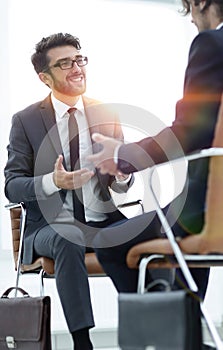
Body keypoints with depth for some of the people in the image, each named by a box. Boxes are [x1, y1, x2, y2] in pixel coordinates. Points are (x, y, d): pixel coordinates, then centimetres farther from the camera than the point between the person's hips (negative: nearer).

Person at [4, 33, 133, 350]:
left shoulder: (107, 115, 9)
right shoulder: (25, 121, 1)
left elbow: (121, 184, 12)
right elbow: (12, 186, -3)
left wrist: (123, 177, -14)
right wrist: (52, 182, -23)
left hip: (104, 220, 3)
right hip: (51, 224, -3)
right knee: (69, 240, -38)